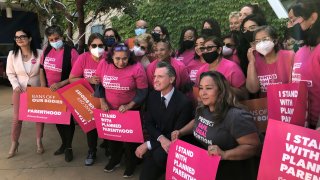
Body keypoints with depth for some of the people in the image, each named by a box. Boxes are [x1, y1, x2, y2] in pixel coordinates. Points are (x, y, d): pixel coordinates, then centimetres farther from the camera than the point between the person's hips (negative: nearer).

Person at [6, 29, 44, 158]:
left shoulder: (39, 53, -10)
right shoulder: (12, 54, -3)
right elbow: (10, 73, 3)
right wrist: (16, 85, -12)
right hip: (20, 90, 1)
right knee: (17, 118, 5)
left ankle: (39, 141, 26)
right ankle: (14, 143, 24)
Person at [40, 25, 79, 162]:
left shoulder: (71, 52, -17)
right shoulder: (47, 51, 1)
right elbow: (42, 69, 10)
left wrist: (60, 84, -24)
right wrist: (43, 86, 0)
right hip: (50, 92, 6)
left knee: (68, 119, 6)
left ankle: (69, 147, 25)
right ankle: (64, 143, 37)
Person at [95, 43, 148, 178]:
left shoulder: (136, 68, -21)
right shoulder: (103, 65, -11)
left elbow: (143, 92, -16)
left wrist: (128, 106, -23)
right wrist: (102, 102, -9)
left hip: (130, 110, -3)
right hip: (110, 109, 4)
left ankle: (131, 164, 37)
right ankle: (115, 159, 49)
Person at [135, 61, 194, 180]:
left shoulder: (184, 102, -21)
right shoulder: (153, 96, -2)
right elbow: (149, 123, 2)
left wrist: (149, 144, -18)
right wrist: (161, 138, -21)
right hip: (158, 138, 5)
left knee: (159, 155, -32)